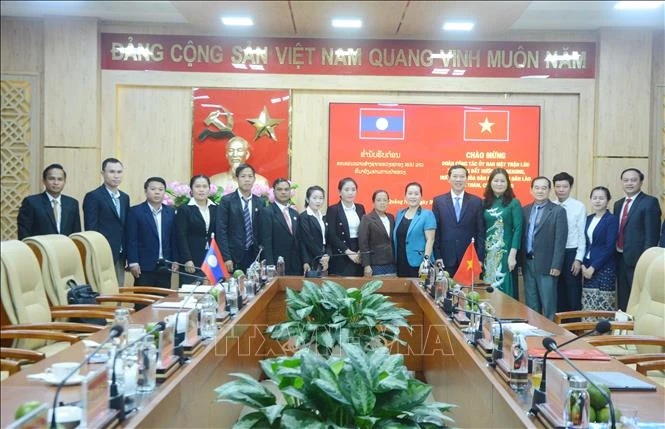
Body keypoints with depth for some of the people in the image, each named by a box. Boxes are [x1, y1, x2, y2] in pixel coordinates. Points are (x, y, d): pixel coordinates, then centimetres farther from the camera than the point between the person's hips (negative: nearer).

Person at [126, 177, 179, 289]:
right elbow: (131, 239, -6)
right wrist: (133, 263, -11)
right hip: (144, 267, -4)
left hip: (165, 267, 4)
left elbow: (174, 238, 13)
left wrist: (175, 260, 7)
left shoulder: (170, 212, 11)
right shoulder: (135, 211, -2)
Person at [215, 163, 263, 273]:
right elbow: (221, 231, -6)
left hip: (254, 256, 3)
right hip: (234, 256, -3)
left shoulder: (259, 203, 9)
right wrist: (226, 258, -12)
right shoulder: (227, 201, -1)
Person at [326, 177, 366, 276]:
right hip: (341, 258, -4)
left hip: (359, 257, 4)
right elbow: (331, 236, -9)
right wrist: (348, 252, -16)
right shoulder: (333, 210, -2)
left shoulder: (360, 208, 13)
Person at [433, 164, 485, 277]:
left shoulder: (476, 202, 5)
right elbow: (435, 231, 4)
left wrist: (481, 258, -2)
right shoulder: (438, 201, 5)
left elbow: (480, 232, 4)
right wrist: (437, 256, -3)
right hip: (446, 259, 0)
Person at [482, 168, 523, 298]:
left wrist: (512, 255, -14)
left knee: (505, 289, 0)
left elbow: (518, 229, -7)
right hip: (488, 252, 3)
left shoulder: (514, 203, -2)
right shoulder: (485, 203, 8)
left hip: (505, 252, -3)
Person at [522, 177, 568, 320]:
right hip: (528, 264, 5)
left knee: (548, 304, 0)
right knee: (531, 305, 11)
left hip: (546, 265, -5)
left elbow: (560, 240, -9)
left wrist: (556, 266, -14)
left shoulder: (558, 211, -4)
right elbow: (522, 236, 11)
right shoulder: (525, 210, 11)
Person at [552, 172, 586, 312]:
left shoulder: (579, 207, -5)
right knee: (557, 293, 11)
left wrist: (578, 259, -8)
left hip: (571, 253, -3)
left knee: (573, 293, 3)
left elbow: (582, 234, -5)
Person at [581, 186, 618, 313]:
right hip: (588, 267, 6)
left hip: (604, 268, -6)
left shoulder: (612, 219, -7)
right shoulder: (589, 219, 13)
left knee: (604, 306, -6)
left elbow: (610, 247, -13)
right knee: (588, 306, 5)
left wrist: (594, 267, -13)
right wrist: (583, 265, -1)